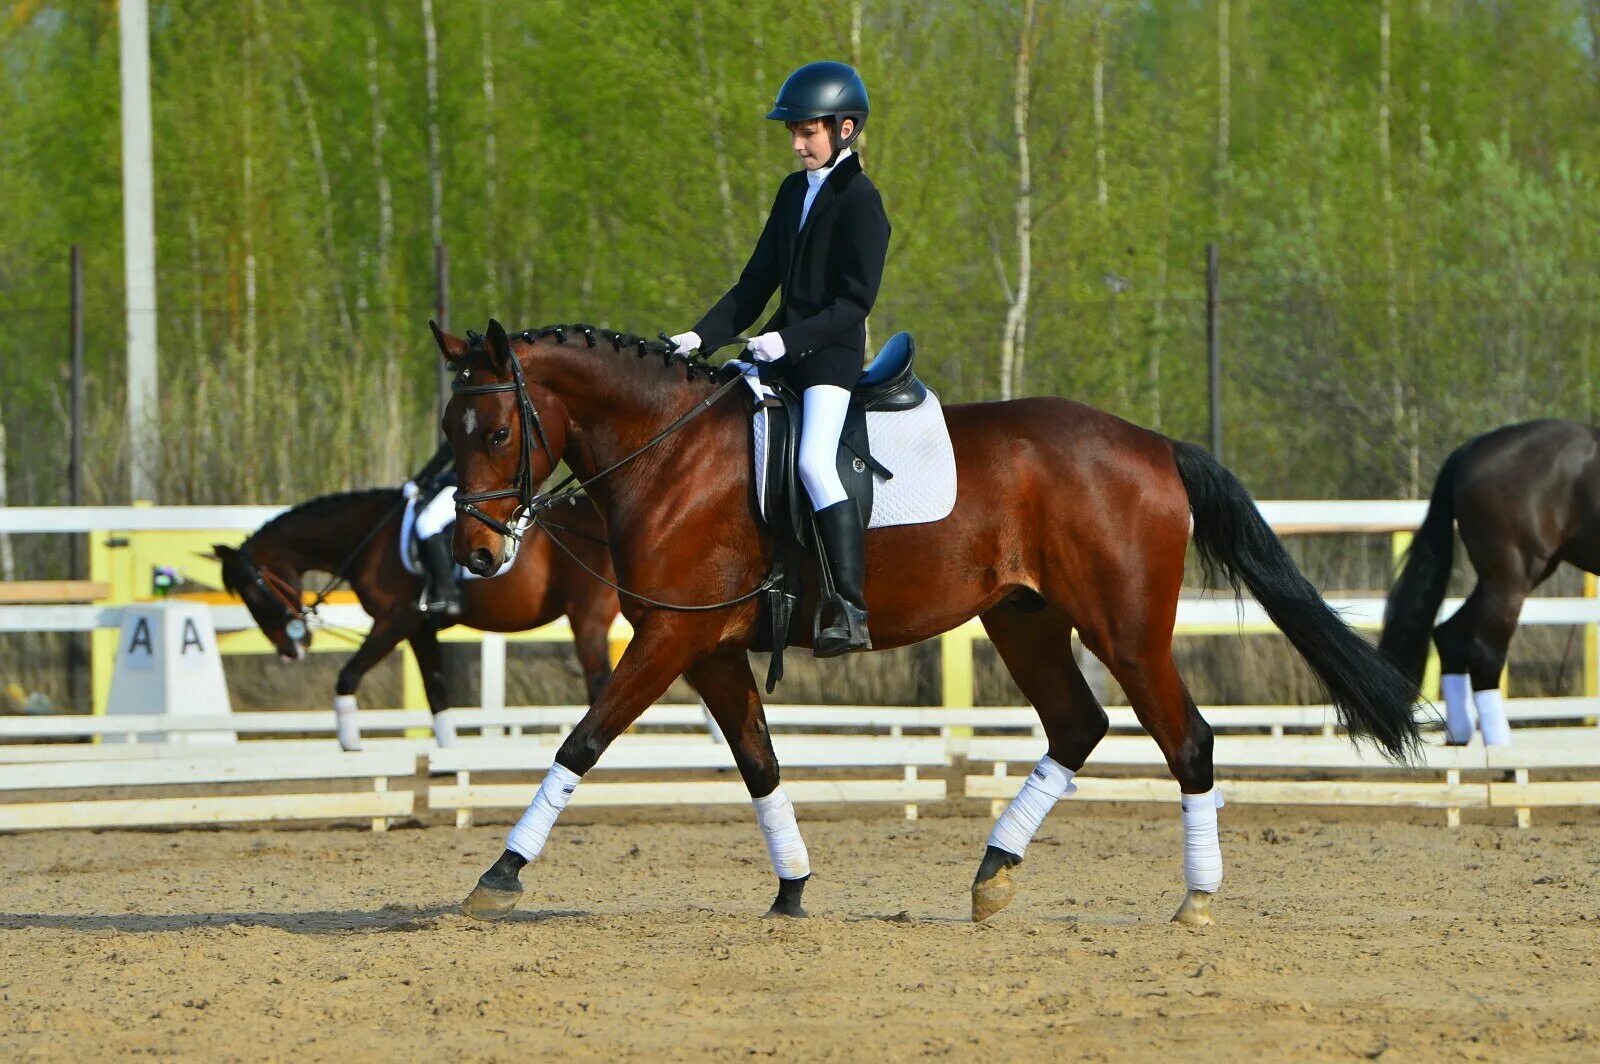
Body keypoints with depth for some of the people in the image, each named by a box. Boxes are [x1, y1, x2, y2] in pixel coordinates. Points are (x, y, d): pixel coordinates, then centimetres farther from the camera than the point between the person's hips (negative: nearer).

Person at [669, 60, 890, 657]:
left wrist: (790, 339, -25)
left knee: (815, 459, -26)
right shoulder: (794, 191, 15)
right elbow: (758, 282, 17)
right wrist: (703, 336, 6)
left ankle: (852, 611, -28)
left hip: (832, 354, -9)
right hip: (783, 349, 9)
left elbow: (855, 300, -16)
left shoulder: (859, 201, -9)